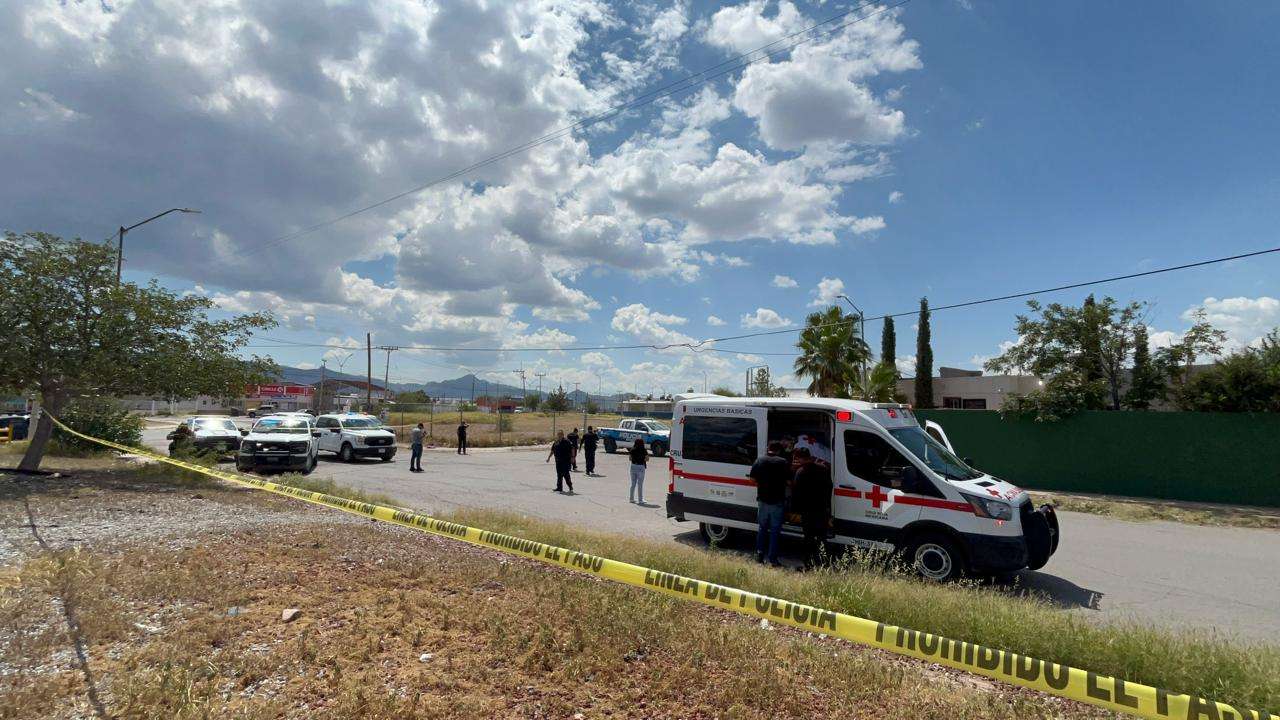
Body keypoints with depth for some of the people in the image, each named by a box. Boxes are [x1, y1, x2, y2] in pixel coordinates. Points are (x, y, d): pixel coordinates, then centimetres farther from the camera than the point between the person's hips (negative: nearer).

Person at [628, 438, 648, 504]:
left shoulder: (632, 450, 1)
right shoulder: (644, 451, -11)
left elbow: (630, 458, 6)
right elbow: (647, 459, -7)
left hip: (633, 466, 4)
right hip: (640, 467, -4)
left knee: (633, 483, 16)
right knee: (640, 484, 3)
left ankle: (632, 498, 22)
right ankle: (640, 500, 6)